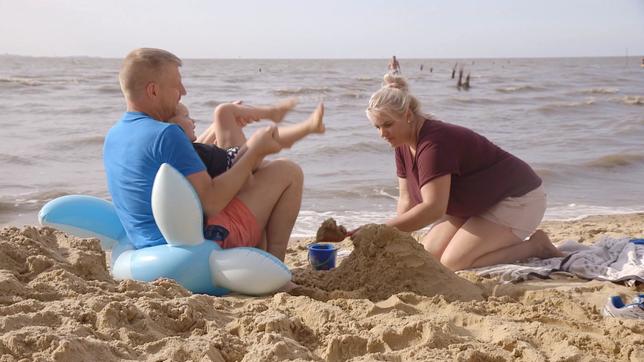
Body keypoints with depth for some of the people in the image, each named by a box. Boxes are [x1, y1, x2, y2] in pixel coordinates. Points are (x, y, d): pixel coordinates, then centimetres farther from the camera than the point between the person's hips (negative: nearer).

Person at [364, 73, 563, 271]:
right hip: (476, 206, 9)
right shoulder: (404, 145, -2)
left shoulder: (434, 143, -31)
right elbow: (407, 200, 0)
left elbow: (433, 208, -39)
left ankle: (535, 245, -4)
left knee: (453, 262, -22)